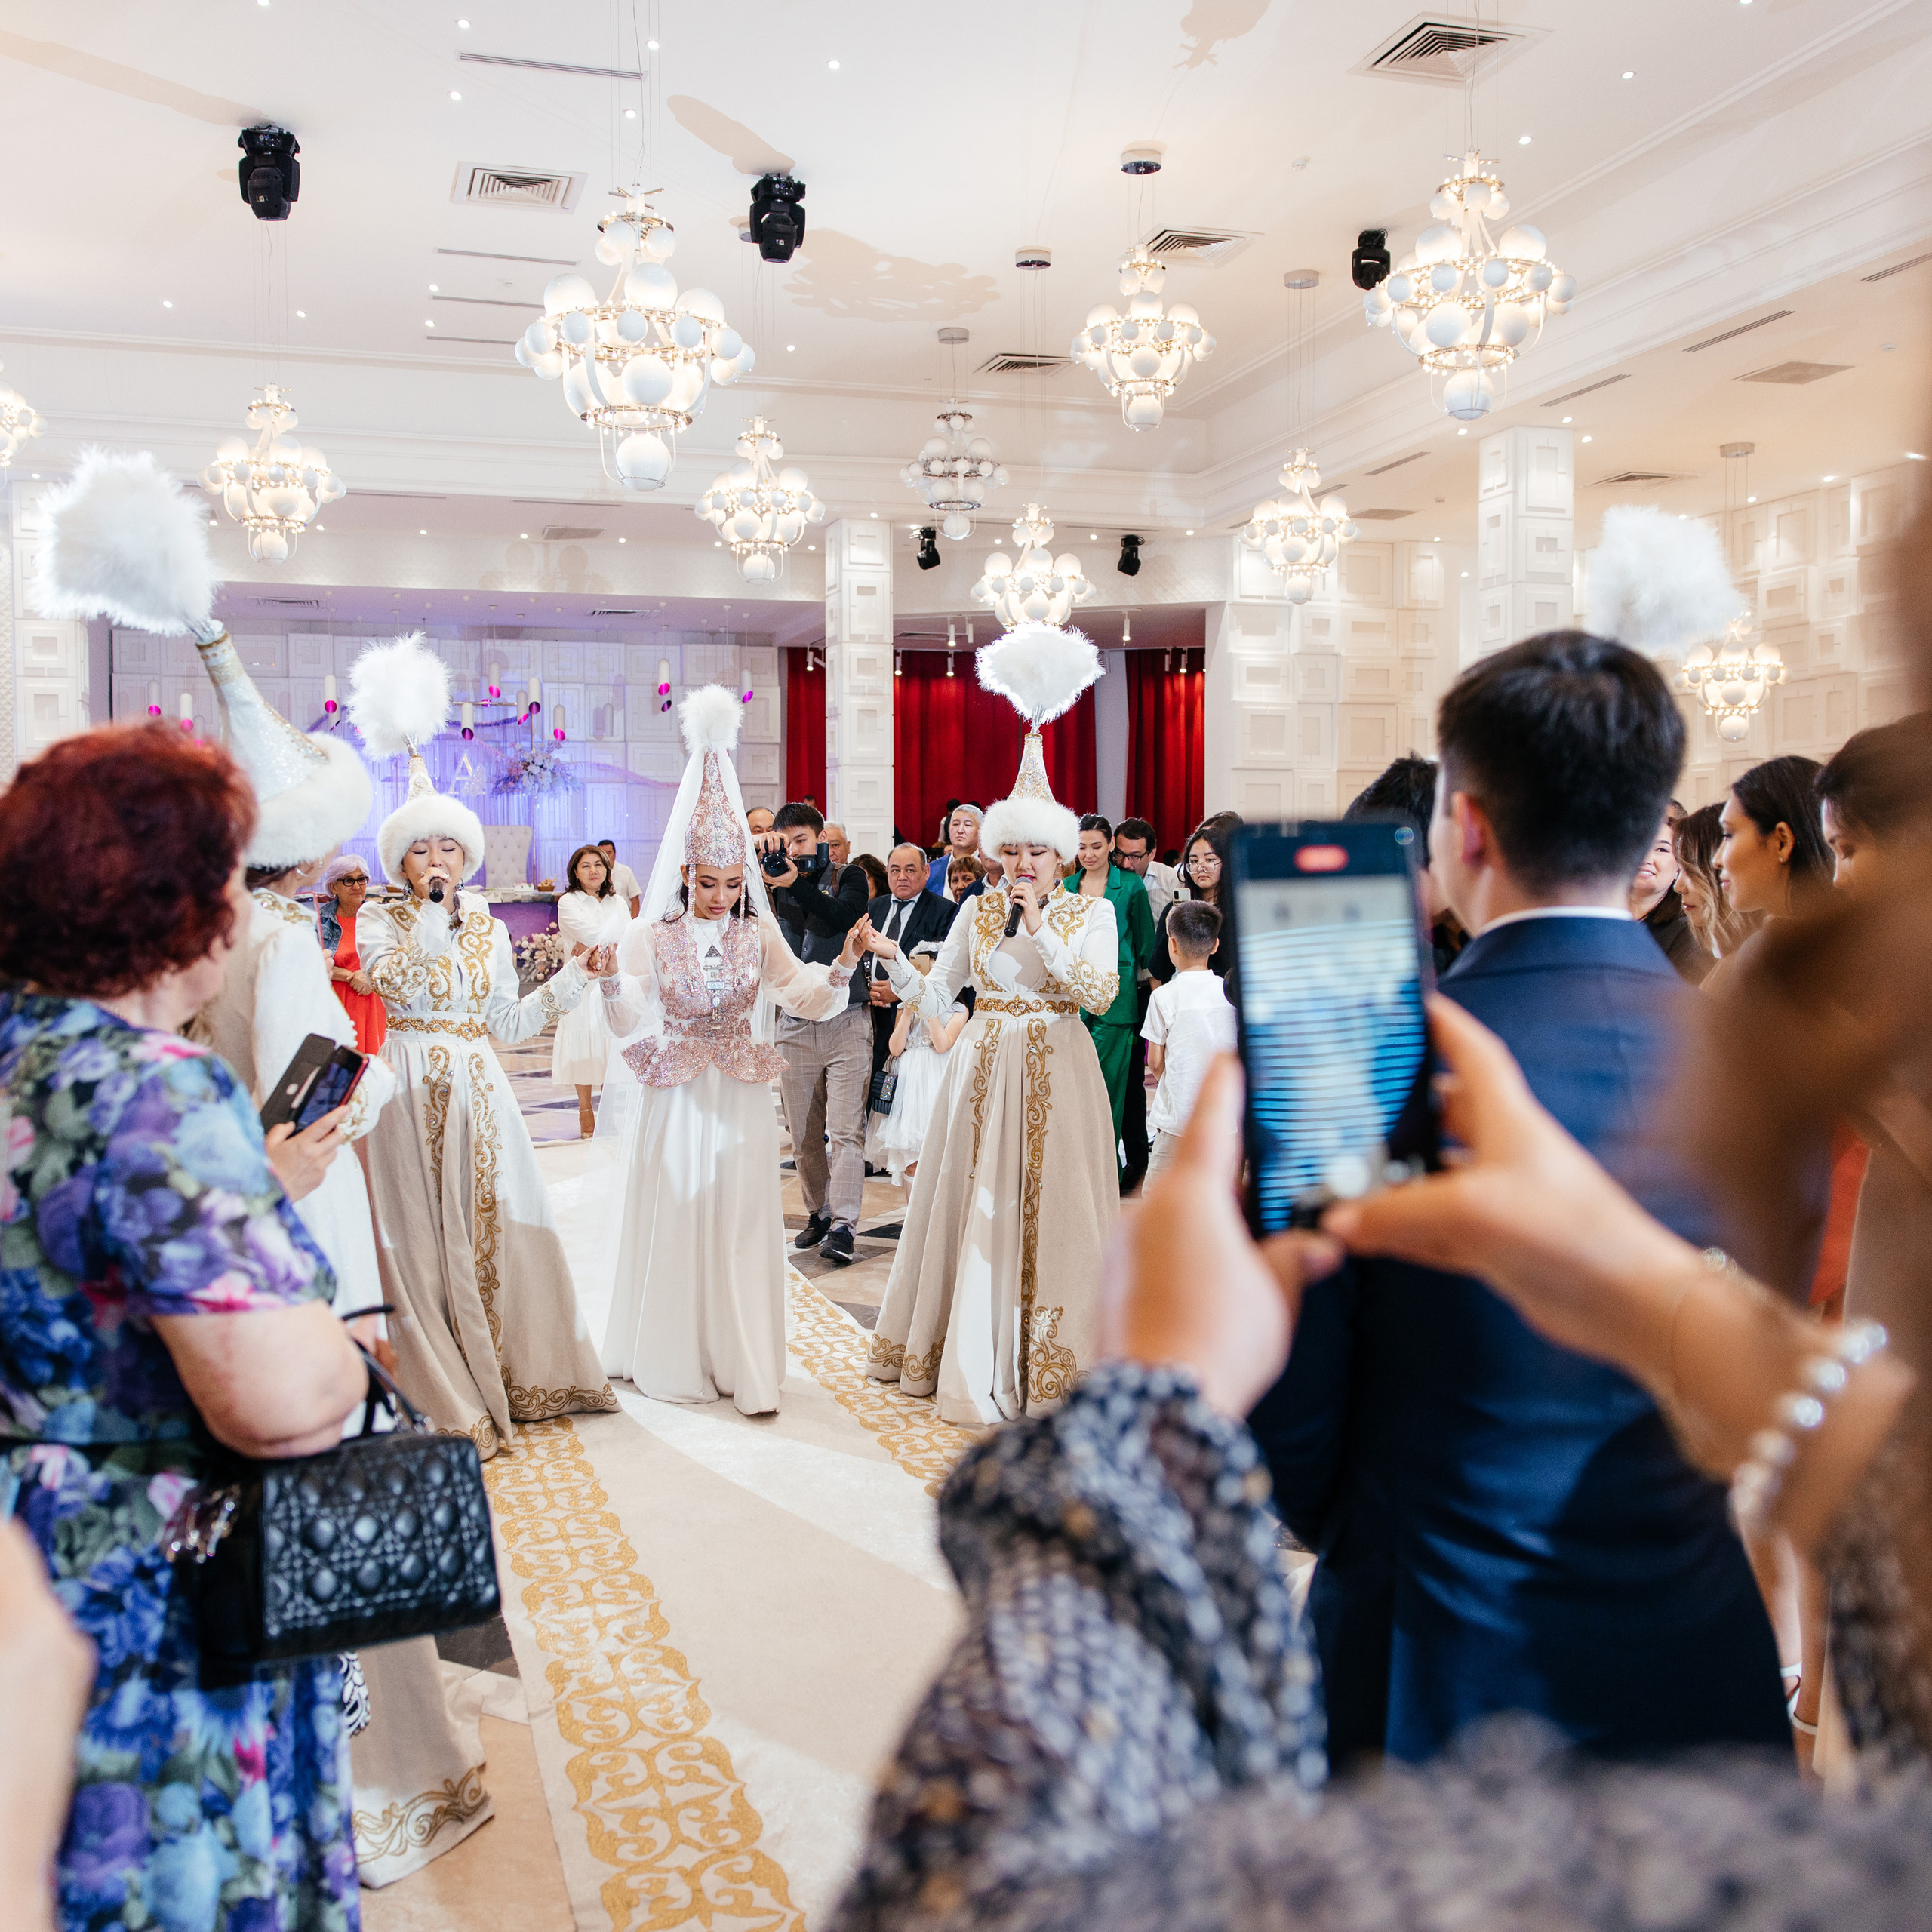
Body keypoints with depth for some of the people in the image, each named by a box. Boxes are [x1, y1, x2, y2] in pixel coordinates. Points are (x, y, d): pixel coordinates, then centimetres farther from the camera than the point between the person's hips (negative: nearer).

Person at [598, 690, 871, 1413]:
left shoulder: (759, 932, 3)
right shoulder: (652, 935, -3)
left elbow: (801, 997, -3)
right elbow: (625, 1018, -11)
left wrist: (843, 965, -18)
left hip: (739, 1096, 1)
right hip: (676, 1094, -1)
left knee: (740, 1223, 2)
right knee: (675, 1220, 5)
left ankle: (743, 1365, 10)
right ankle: (675, 1359, 20)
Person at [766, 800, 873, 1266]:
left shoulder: (848, 877, 2)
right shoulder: (776, 882, 10)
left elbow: (844, 915, -18)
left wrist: (797, 882, -30)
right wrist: (755, 850, -17)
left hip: (845, 1021, -4)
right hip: (794, 1025, 4)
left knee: (846, 1129, -9)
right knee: (804, 1134, 8)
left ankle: (843, 1226, -11)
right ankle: (818, 1213, 22)